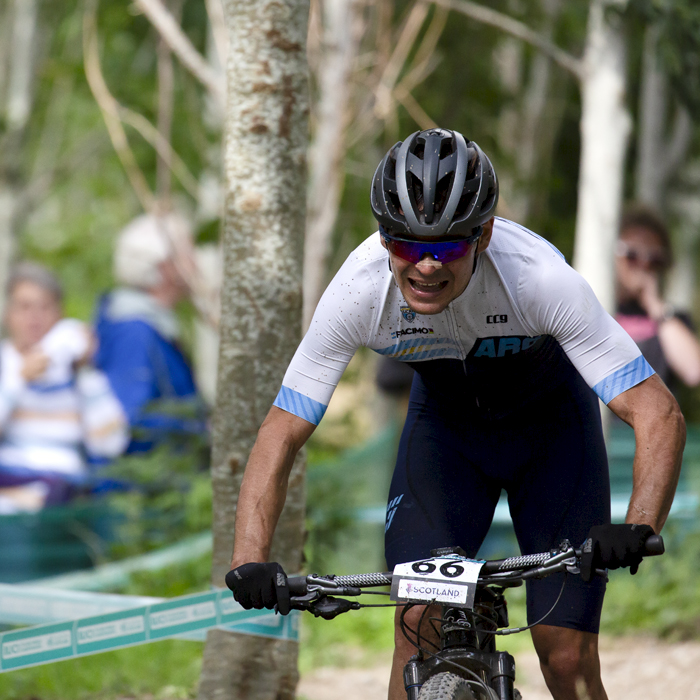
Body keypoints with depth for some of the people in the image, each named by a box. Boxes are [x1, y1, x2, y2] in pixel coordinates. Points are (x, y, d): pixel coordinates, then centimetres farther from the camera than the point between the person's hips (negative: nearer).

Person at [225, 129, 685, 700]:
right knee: (418, 620, -16)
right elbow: (281, 436, -24)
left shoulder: (543, 278, -37)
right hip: (445, 420, 2)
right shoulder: (359, 291, -31)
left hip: (550, 422, -2)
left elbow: (659, 414, -36)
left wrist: (637, 530, -54)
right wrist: (249, 562, -39)